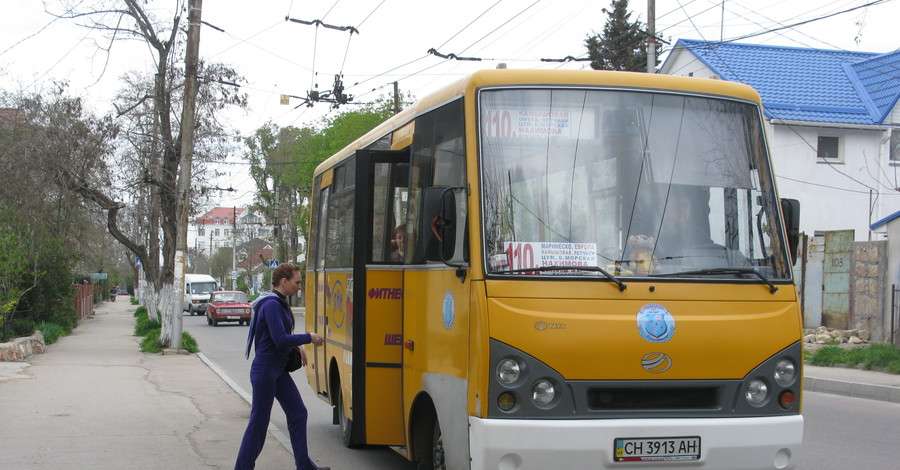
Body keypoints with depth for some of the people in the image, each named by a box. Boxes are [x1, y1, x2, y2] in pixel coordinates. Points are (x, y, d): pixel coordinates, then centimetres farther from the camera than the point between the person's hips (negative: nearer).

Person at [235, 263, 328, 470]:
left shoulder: (279, 303, 11)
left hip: (278, 370, 10)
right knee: (259, 422, -2)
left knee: (298, 413, 12)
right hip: (265, 369, -10)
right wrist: (309, 338, -14)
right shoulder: (271, 305, -19)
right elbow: (280, 340, -24)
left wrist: (297, 347, 7)